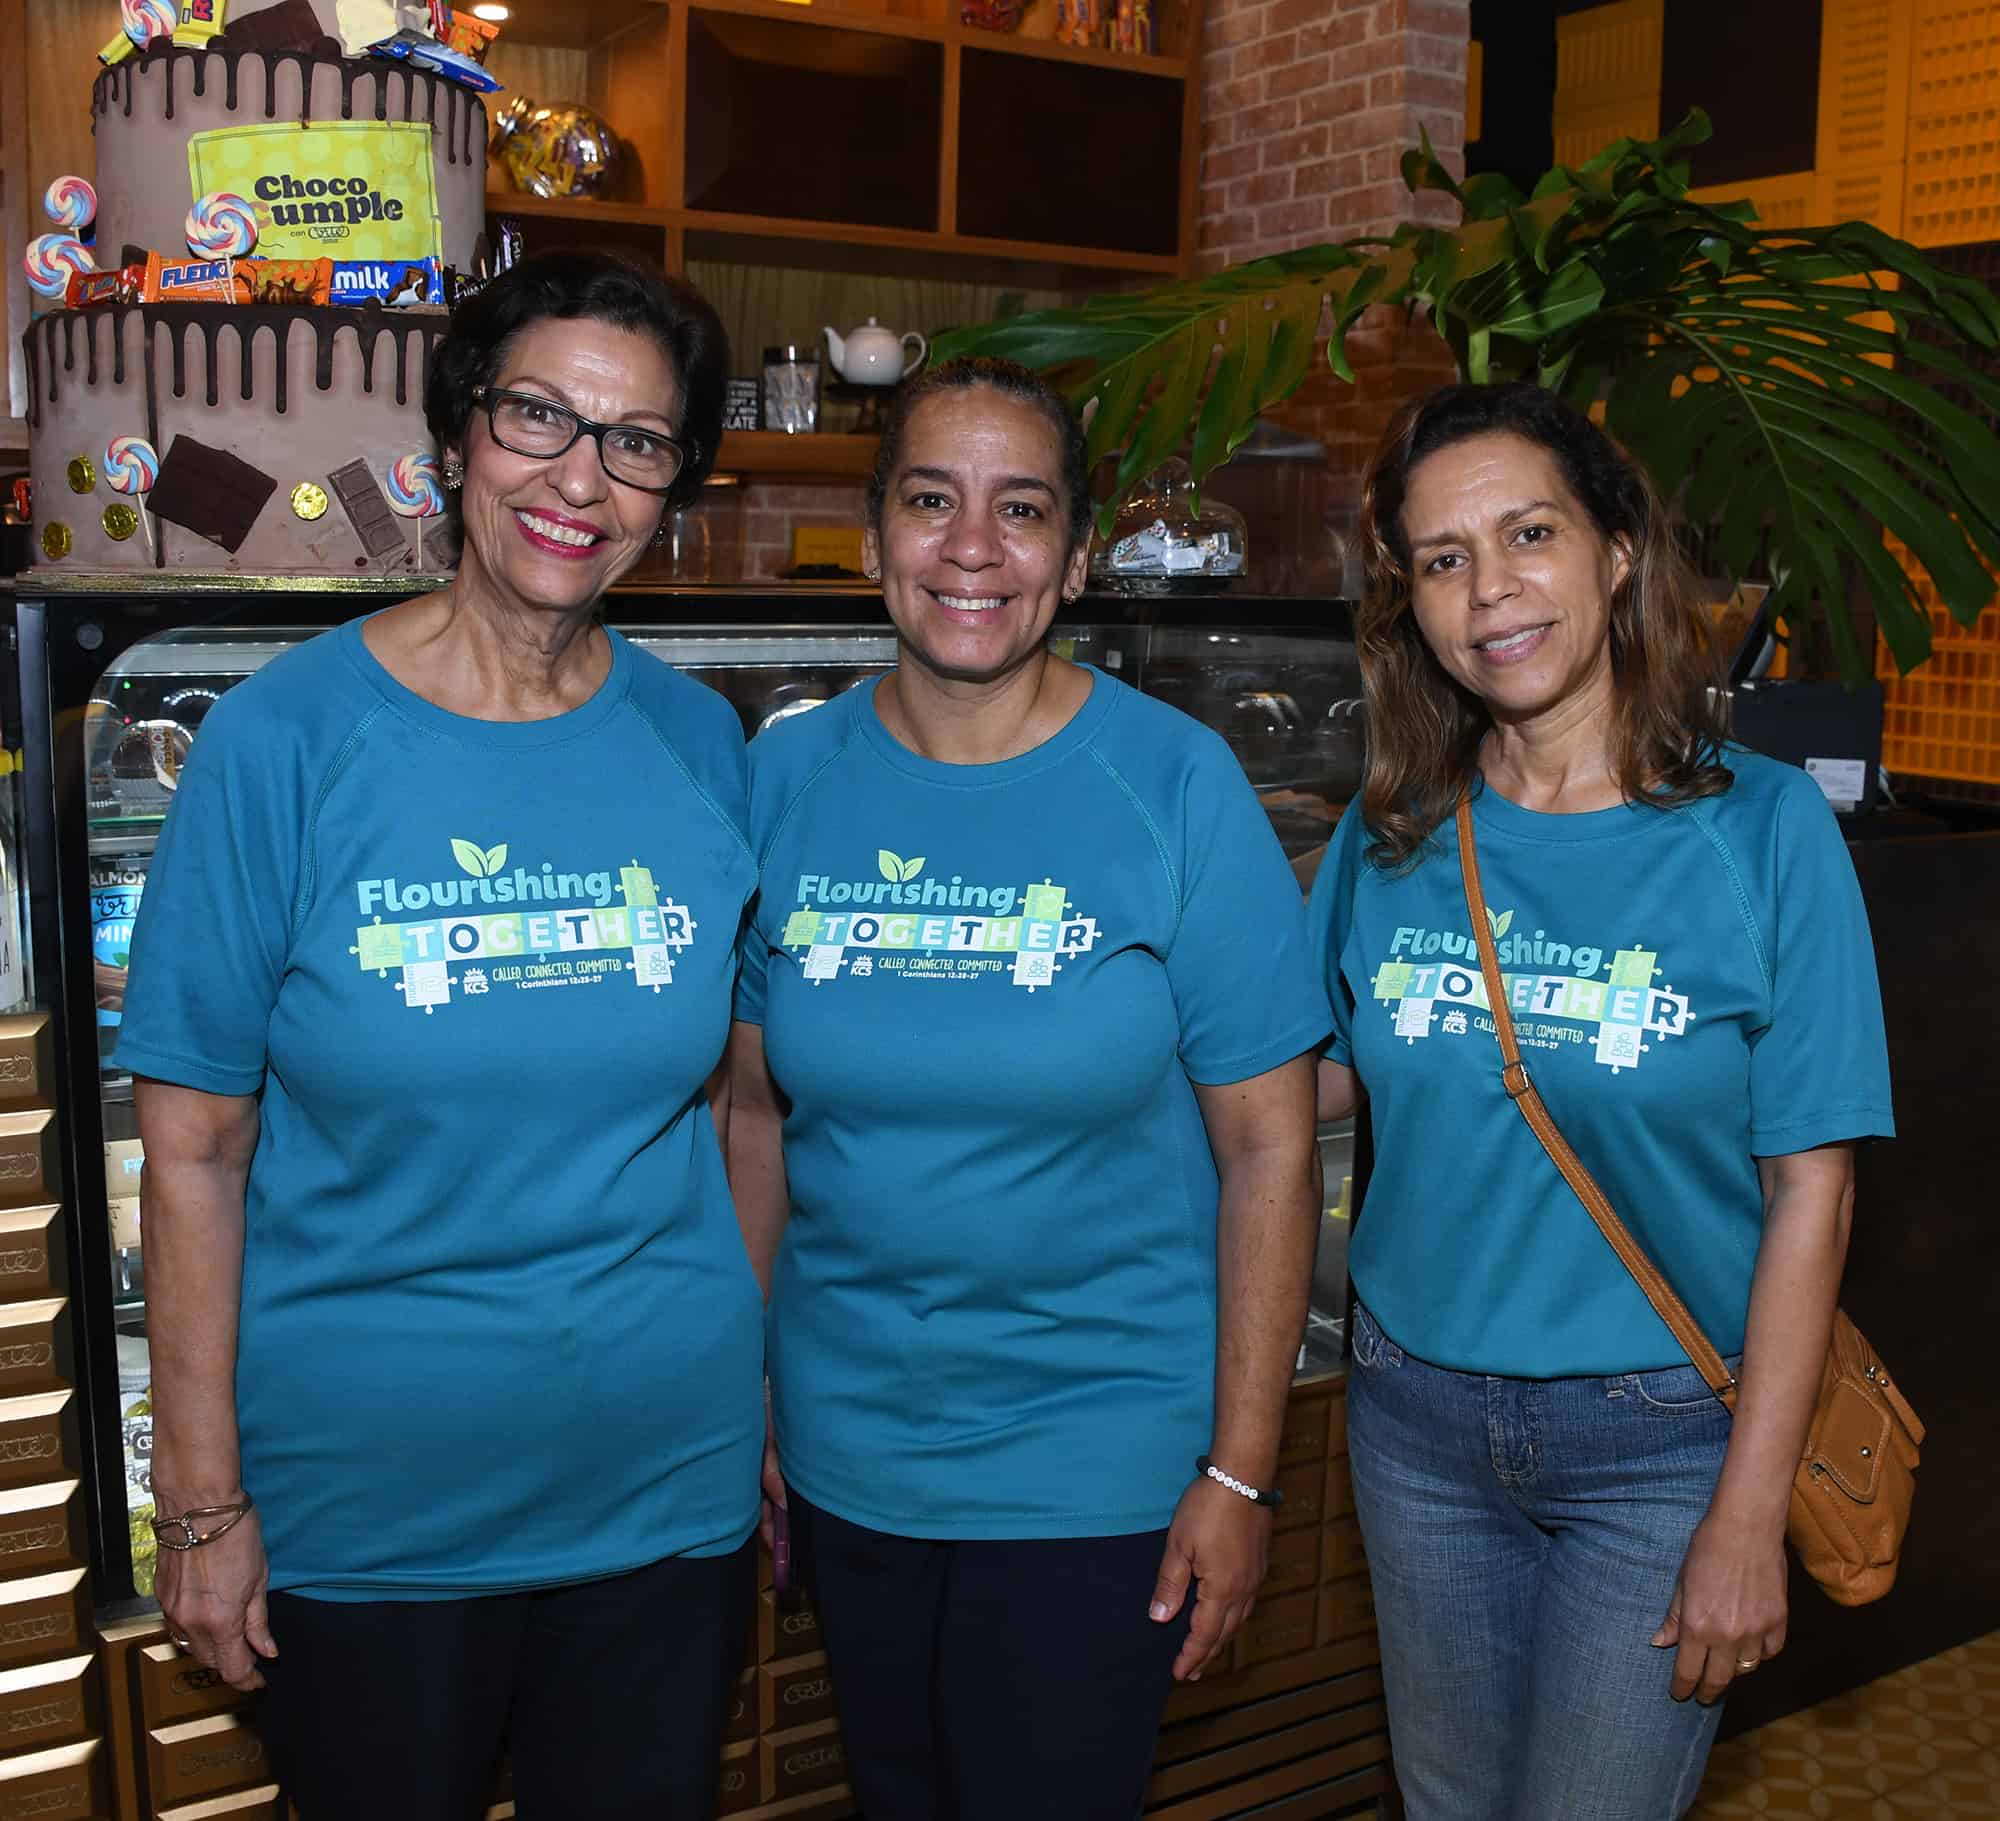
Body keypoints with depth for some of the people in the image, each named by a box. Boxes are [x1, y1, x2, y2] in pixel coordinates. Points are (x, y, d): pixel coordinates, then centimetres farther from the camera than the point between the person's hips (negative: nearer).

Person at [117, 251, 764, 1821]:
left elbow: (729, 1100, 5)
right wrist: (204, 1500, -7)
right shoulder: (285, 739, -11)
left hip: (667, 1482, 3)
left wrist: (768, 1411, 6)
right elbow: (195, 1147, -8)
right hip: (369, 1505, -2)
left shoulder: (699, 743, -2)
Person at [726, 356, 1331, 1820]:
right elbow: (758, 1110, 3)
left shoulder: (1175, 786, -12)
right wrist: (743, 1404, 5)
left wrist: (1240, 1474, -10)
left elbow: (1270, 1150, -10)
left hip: (1096, 1460, -3)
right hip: (844, 1448, 4)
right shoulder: (788, 780, -3)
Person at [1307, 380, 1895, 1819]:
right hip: (1417, 1414, 3)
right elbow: (1326, 1081, 8)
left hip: (1659, 1440, -3)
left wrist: (1748, 1516, -12)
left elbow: (1810, 1189, -11)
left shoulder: (1761, 828, -13)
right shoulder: (1389, 837, -3)